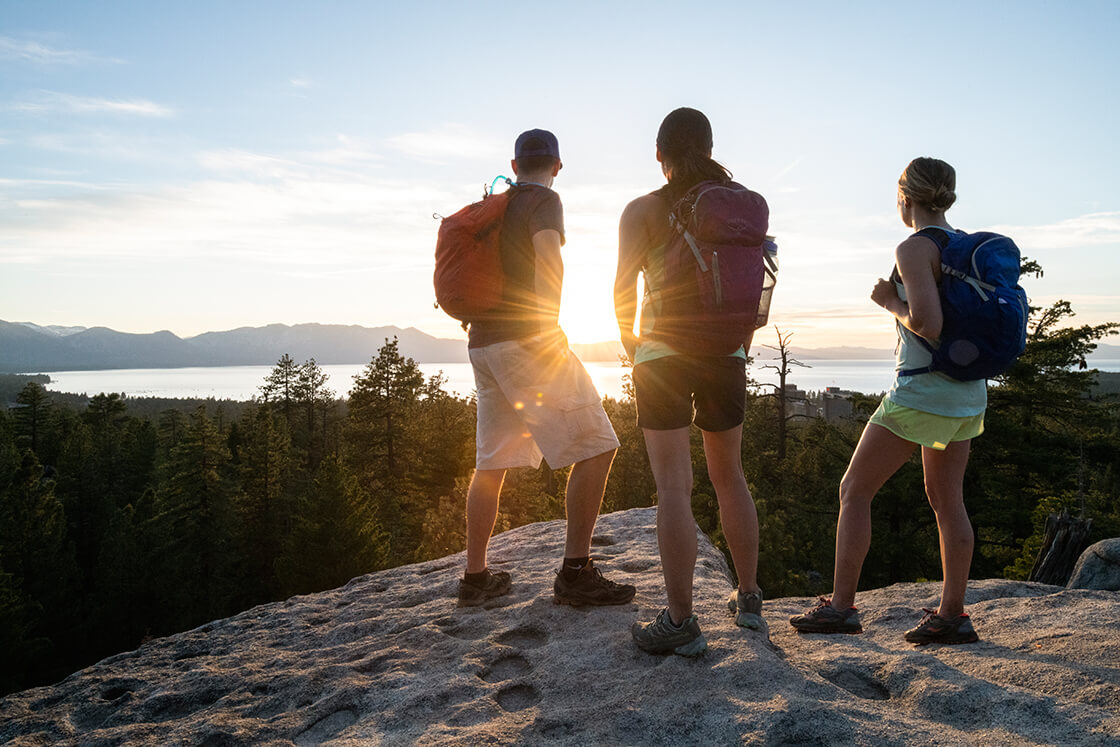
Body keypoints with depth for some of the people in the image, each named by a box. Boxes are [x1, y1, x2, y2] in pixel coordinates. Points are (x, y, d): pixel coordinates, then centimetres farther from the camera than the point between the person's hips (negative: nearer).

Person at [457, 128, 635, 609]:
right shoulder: (544, 201, -2)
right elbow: (548, 256, -22)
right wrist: (548, 326, -23)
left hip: (482, 342, 8)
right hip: (525, 339, -8)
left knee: (491, 461, 13)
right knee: (595, 446, -5)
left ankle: (475, 578, 17)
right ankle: (575, 573, -8)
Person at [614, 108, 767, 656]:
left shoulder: (643, 210, -3)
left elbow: (623, 289, -5)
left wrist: (633, 348, 10)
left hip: (662, 356, -4)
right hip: (725, 355, 4)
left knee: (673, 487, -3)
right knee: (729, 477, 16)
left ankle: (680, 622, -2)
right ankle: (748, 598, 26)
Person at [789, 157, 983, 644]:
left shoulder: (914, 248, -14)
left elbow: (928, 325, -25)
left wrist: (892, 302, -6)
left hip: (922, 390, -8)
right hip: (968, 392, 9)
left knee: (854, 491, 1)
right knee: (947, 500, 13)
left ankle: (840, 605, 5)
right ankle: (952, 614, 16)